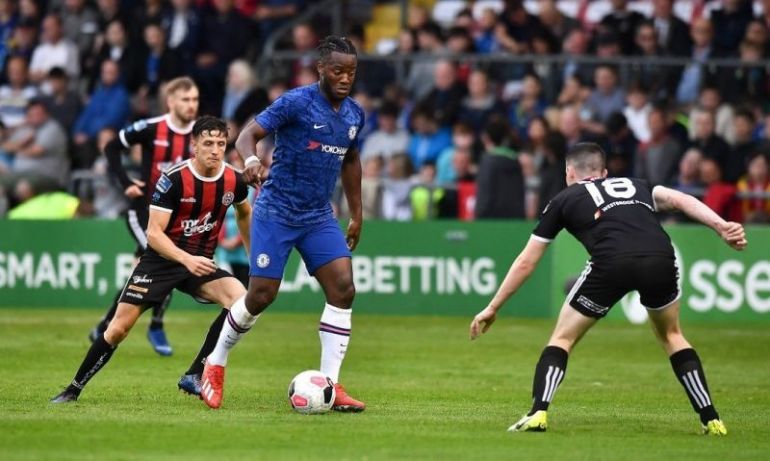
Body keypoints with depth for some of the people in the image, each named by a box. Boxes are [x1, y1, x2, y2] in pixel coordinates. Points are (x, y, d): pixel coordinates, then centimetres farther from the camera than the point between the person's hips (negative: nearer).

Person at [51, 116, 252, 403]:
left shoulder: (234, 181, -6)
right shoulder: (174, 179, -20)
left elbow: (245, 213, 18)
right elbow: (154, 233, -22)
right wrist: (187, 259, -35)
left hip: (200, 264, 3)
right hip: (161, 259, -3)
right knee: (119, 328, -8)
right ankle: (74, 388, 10)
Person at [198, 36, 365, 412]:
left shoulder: (354, 114, 6)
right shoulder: (296, 102, -13)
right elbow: (248, 134, -17)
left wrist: (356, 215, 22)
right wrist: (252, 160, -39)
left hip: (319, 218, 6)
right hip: (276, 213, -6)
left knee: (343, 289, -10)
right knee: (261, 296, -6)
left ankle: (330, 384, -6)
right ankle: (215, 366, 18)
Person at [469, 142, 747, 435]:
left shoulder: (565, 199, 29)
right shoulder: (636, 186, 36)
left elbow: (526, 262, 32)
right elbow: (679, 200, 16)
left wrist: (493, 308, 41)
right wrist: (721, 227, 6)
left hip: (611, 265, -2)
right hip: (660, 258, 2)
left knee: (563, 338, 19)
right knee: (672, 336, 29)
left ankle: (538, 414, 2)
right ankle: (711, 420, 21)